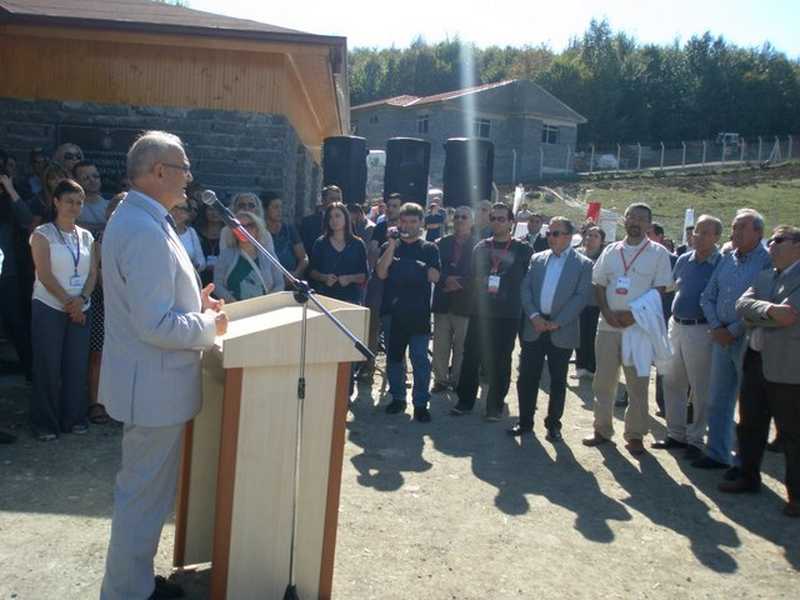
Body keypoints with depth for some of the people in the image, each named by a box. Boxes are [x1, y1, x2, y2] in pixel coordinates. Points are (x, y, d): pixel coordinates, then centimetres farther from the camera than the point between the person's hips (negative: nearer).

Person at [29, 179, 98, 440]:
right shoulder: (43, 234, -3)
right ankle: (45, 422, 12)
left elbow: (93, 272, 5)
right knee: (49, 366, 1)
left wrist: (82, 299, -10)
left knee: (78, 364, 4)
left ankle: (74, 417, 16)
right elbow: (45, 275, -10)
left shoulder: (86, 236, 10)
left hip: (80, 309, 4)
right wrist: (68, 302, -12)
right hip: (50, 308, -4)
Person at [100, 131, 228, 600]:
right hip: (155, 385, -11)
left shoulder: (134, 218, 10)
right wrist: (210, 325, -13)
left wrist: (193, 302, 9)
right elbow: (155, 325, -28)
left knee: (142, 489, 23)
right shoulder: (146, 232, -24)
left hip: (149, 380, 11)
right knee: (145, 496, 4)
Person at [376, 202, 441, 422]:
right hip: (393, 311, 2)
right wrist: (392, 245, -11)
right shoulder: (389, 246, 9)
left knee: (420, 358, -4)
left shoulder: (429, 249, 7)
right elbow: (381, 273, -7)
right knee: (394, 356, 10)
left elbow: (435, 277, -4)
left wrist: (416, 269, -10)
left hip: (419, 312, -2)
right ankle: (397, 398, 23)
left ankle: (421, 403, 3)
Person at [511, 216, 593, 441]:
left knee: (558, 380, 7)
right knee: (527, 377, 5)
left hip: (562, 331, -3)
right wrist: (534, 316, -10)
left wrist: (557, 322, -14)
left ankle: (553, 424, 21)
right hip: (534, 328, 3)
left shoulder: (583, 264, -1)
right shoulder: (537, 259, 10)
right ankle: (525, 421, 17)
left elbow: (581, 297, -8)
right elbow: (525, 288, 5)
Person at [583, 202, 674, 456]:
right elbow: (599, 284, 9)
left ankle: (635, 435, 14)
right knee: (603, 380, 8)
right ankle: (602, 429, 21)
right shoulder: (611, 250, 10)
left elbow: (660, 289, -4)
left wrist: (635, 314, -14)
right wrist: (607, 312, -6)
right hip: (608, 325, 3)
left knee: (638, 384, 3)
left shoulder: (658, 253, 0)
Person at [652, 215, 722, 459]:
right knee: (672, 383, 12)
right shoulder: (683, 260, 8)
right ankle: (676, 434, 25)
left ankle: (695, 440, 16)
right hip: (676, 326, 6)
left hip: (701, 331, -6)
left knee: (700, 389, 3)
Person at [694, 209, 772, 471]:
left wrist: (733, 331, -14)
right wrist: (715, 327, -1)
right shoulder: (726, 259, 10)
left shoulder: (767, 261, -9)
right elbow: (708, 297, 12)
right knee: (718, 399, 12)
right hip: (722, 338, 6)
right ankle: (717, 453, 25)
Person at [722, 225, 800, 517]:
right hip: (756, 359, 7)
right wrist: (768, 309, -22)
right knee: (750, 424, 16)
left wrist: (753, 318, -11)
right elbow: (742, 304, -3)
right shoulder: (764, 276, 12)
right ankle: (749, 476, 32)